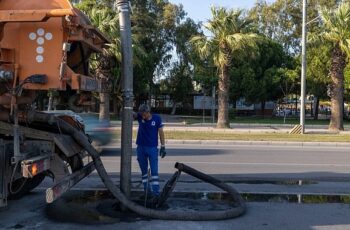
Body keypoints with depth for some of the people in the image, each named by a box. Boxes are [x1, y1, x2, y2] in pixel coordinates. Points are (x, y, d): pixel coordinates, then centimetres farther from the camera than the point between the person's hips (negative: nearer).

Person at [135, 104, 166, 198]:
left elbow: (161, 133, -3)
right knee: (144, 170, 11)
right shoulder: (140, 117, -3)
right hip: (141, 148, 2)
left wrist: (163, 147, -5)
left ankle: (155, 190, -6)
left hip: (153, 148, -2)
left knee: (154, 170, -7)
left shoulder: (157, 118, -8)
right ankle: (146, 188, 22)